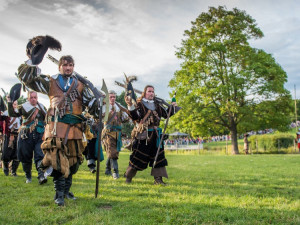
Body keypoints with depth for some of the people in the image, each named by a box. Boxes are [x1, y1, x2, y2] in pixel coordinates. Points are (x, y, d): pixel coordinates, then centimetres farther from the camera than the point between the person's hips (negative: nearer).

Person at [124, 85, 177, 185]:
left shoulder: (157, 105, 15)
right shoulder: (140, 104, -3)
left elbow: (166, 114, 22)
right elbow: (135, 117, -17)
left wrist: (172, 107, 8)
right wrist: (130, 106, -30)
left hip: (155, 134, 5)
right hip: (143, 135, -5)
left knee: (158, 156, 2)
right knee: (138, 156, 0)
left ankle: (158, 178, 9)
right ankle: (128, 176, 18)